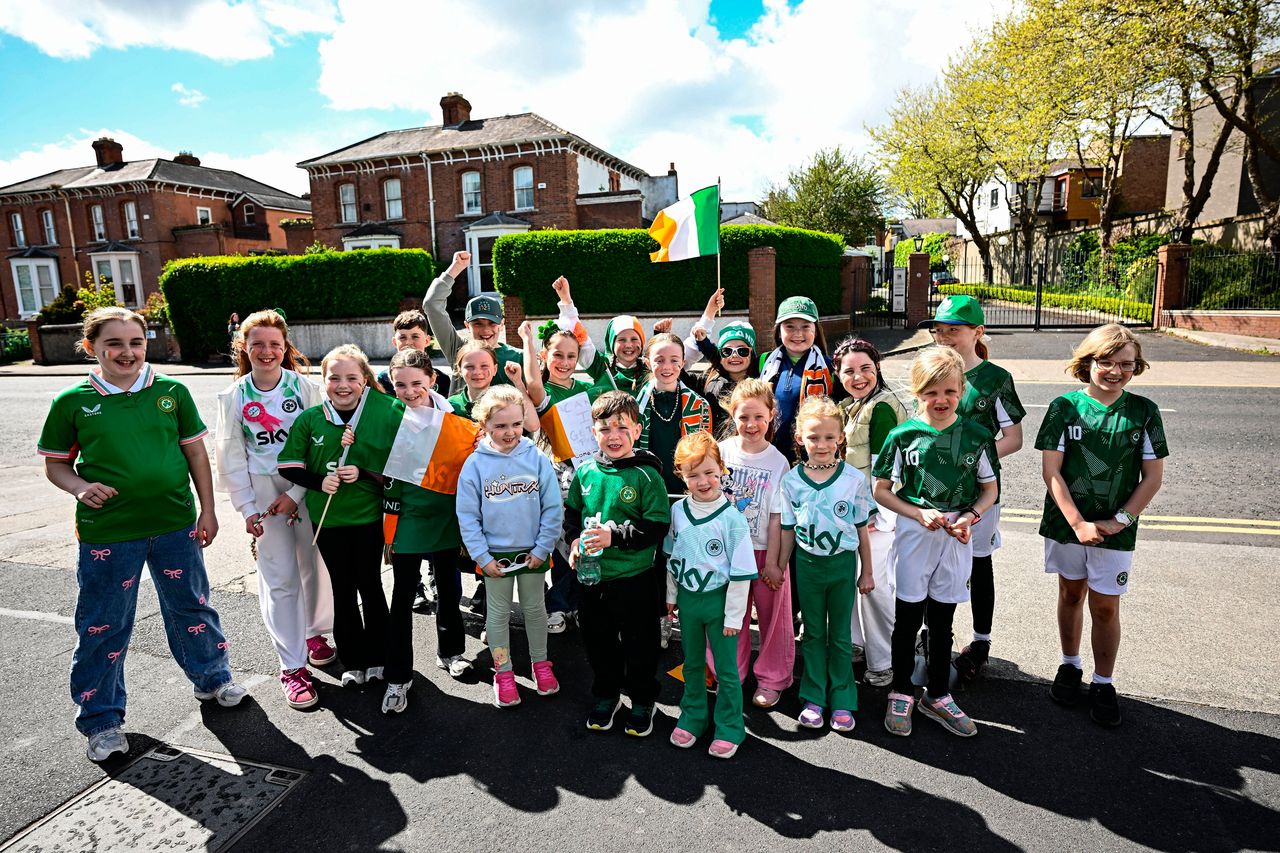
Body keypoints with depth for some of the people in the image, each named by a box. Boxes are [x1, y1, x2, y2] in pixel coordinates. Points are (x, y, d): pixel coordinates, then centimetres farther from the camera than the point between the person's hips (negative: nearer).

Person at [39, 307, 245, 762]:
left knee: (191, 606, 16)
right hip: (106, 533, -1)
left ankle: (212, 677, 39)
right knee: (102, 625, 10)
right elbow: (56, 464, 6)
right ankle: (101, 719, 29)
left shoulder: (172, 392, -2)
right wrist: (81, 488, -16)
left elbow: (196, 452, 4)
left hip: (175, 524, 1)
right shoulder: (72, 402, -3)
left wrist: (208, 510, 2)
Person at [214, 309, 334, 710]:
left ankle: (315, 633, 35)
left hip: (306, 487, 0)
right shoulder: (233, 396, 0)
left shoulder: (305, 387, -4)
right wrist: (247, 509, -2)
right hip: (262, 492, 0)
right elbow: (232, 458, 3)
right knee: (280, 579, -1)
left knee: (316, 566, 9)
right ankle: (292, 666, 9)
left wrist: (296, 493, -11)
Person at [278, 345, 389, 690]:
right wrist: (319, 482, -15)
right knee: (343, 590, 12)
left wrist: (362, 473, -20)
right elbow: (288, 467, 0)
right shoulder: (309, 419, -3)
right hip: (327, 519, 1)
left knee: (370, 586, 12)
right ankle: (352, 662, 27)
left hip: (368, 517, -1)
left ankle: (376, 658, 28)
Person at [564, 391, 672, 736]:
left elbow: (657, 527, -15)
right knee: (598, 641, 20)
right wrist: (574, 540, -6)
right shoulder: (585, 471, -1)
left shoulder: (646, 475, -14)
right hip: (591, 577, 4)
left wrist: (615, 536, -24)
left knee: (639, 643, 12)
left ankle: (642, 701, 35)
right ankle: (606, 695, 42)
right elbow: (572, 511, 13)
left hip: (634, 578, -4)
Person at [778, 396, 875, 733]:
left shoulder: (854, 478, -8)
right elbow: (788, 531, 2)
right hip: (808, 564, 1)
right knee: (813, 634, 14)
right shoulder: (791, 481, -6)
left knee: (840, 635, 12)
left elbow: (862, 529, 0)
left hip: (843, 563, -1)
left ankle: (842, 701, 26)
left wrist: (866, 572, 4)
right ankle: (814, 699, 26)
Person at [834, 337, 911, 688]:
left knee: (874, 582, -2)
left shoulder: (882, 407, -17)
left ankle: (884, 661, 14)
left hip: (874, 512, -9)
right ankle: (856, 640, 34)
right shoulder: (850, 406, 11)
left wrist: (878, 513, -19)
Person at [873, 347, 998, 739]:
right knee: (907, 618, 9)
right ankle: (901, 694, 26)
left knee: (942, 621, 15)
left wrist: (970, 515, -11)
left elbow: (989, 489, 8)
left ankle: (937, 696, 32)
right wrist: (920, 514, -14)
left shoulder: (977, 437, -3)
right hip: (913, 534, -2)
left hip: (957, 537, 2)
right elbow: (881, 490, -2)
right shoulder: (903, 435, -8)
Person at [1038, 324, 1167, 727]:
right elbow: (1051, 472, -9)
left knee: (1105, 607, 5)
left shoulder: (1143, 412, -4)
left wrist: (1119, 520, -11)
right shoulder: (1064, 407, -7)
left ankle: (1103, 683, 24)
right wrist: (1078, 524, -15)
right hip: (1066, 523, 0)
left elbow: (1153, 477, -1)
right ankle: (1070, 666, 35)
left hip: (1116, 530, 0)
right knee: (1071, 594, 15)